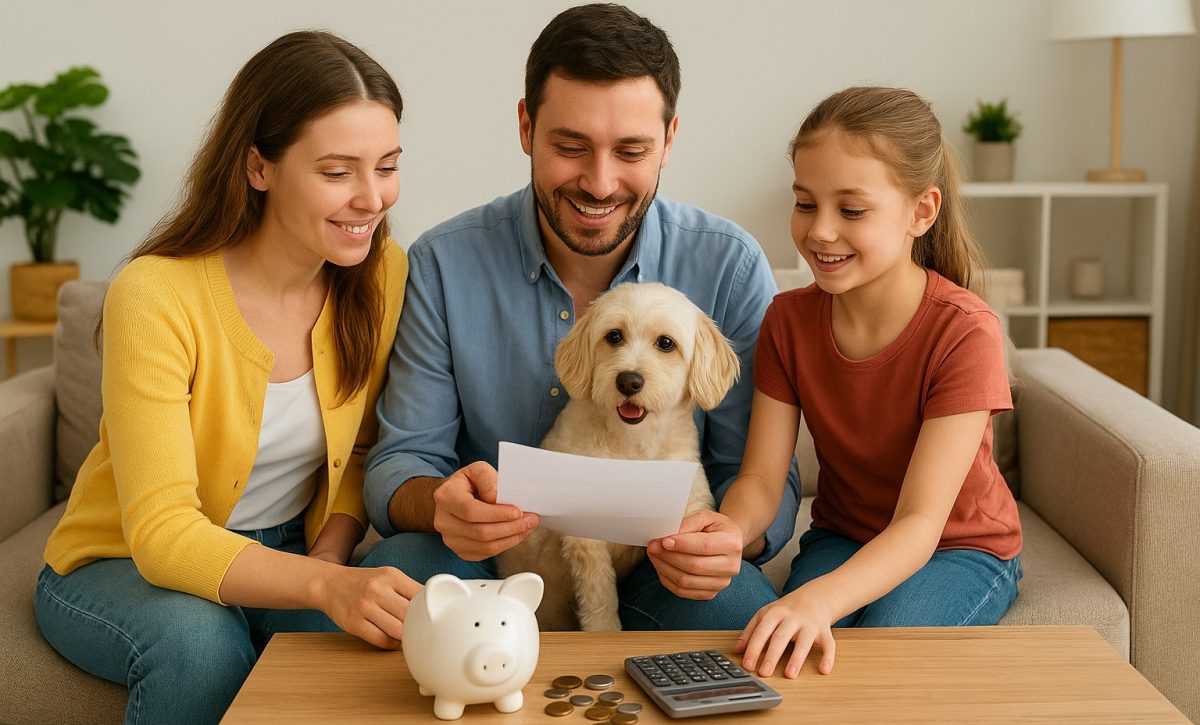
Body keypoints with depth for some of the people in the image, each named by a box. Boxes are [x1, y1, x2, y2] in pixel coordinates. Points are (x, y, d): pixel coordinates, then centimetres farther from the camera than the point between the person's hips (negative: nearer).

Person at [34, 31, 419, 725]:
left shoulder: (383, 272, -9)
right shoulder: (154, 296, -25)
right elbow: (162, 531, -31)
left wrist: (330, 554, -15)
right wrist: (325, 586, -47)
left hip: (287, 553, 3)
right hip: (121, 563, -3)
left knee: (380, 626, -28)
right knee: (199, 638, -36)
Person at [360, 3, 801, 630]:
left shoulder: (730, 266, -7)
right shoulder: (444, 264, -6)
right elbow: (399, 465, -4)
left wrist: (731, 535, -29)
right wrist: (443, 503, -30)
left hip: (659, 570, 0)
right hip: (487, 559, 0)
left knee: (742, 610, -32)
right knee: (394, 570, -31)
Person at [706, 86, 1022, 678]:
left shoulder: (964, 333, -25)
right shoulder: (788, 320, -9)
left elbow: (920, 522, -30)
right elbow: (761, 479, -12)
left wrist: (819, 599, -49)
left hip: (962, 548, -3)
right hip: (842, 537, 3)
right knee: (778, 657, -26)